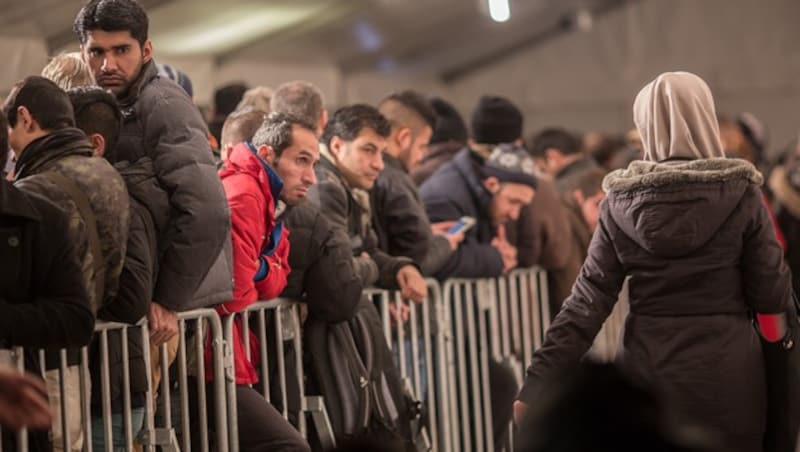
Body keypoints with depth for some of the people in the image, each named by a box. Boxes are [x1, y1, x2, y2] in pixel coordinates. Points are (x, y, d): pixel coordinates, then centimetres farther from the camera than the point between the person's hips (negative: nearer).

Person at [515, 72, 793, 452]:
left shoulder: (622, 202, -2)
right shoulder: (739, 192, -8)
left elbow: (588, 299, -6)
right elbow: (772, 295, -6)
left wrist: (538, 383, -5)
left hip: (648, 366, 2)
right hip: (725, 366, -2)